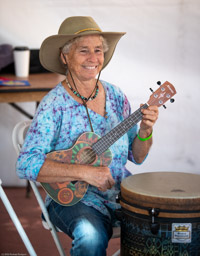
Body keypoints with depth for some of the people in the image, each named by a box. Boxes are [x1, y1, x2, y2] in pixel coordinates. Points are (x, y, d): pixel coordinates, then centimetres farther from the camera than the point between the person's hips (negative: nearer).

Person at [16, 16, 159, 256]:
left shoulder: (115, 96, 5)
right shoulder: (54, 104, -11)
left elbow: (136, 157, 11)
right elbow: (26, 165, -19)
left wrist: (145, 132, -10)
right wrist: (84, 172, -25)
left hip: (121, 192, 5)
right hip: (70, 196, -5)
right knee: (92, 236, -36)